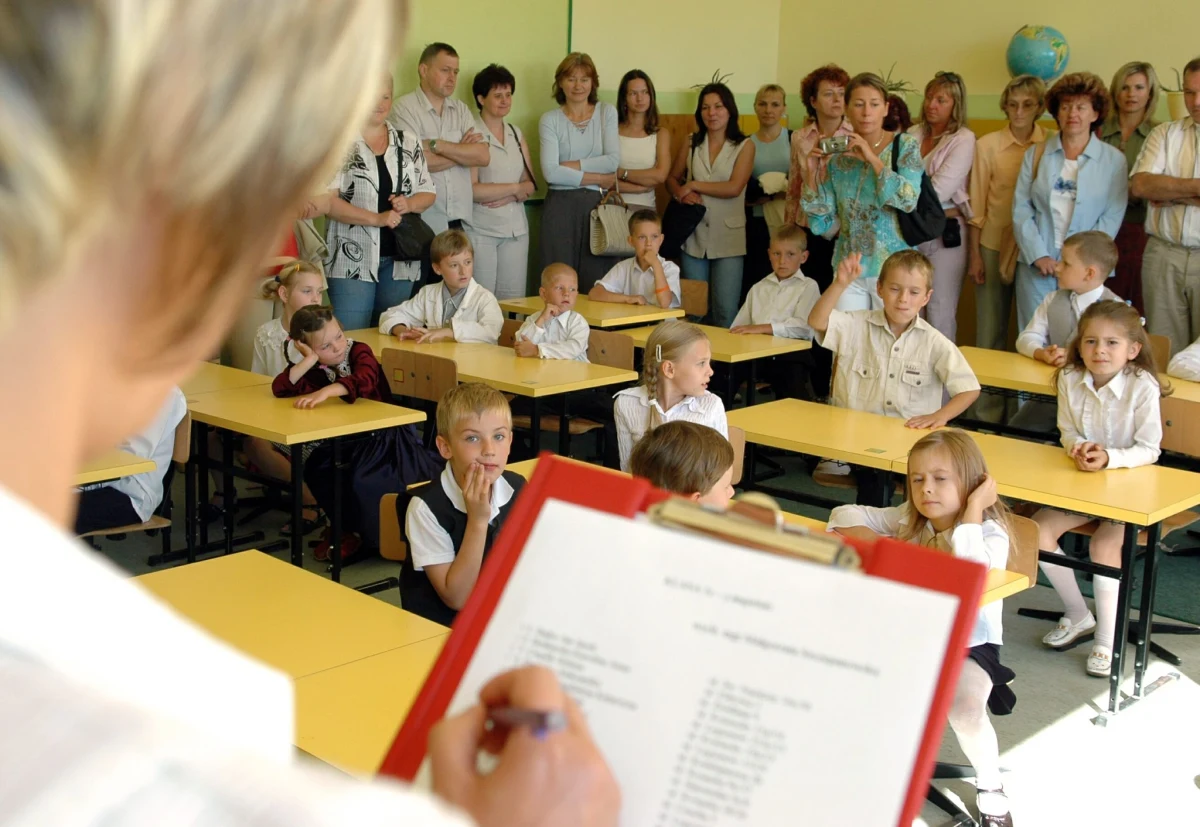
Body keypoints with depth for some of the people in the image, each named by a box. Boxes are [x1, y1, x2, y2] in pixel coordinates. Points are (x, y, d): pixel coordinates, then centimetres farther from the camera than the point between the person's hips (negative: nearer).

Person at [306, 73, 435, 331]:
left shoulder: (408, 142, 11)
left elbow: (428, 193, 15)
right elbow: (328, 201, -11)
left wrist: (410, 204, -8)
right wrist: (377, 218, -19)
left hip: (400, 261, 4)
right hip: (352, 260, -4)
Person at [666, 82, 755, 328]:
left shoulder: (744, 146, 1)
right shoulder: (691, 144, 11)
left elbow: (734, 188, -10)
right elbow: (672, 179, 15)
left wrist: (694, 185, -5)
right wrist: (682, 193, -7)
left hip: (728, 238, -3)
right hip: (694, 236, 3)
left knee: (725, 311, -4)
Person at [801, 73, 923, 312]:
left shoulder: (905, 146, -2)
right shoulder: (837, 155, 5)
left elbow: (909, 200, -17)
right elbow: (822, 222, 4)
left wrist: (872, 159, -17)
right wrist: (815, 172, -7)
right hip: (848, 267, 3)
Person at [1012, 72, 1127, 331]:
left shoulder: (1113, 160, 4)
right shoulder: (1035, 155, 10)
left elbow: (1112, 217, -1)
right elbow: (1021, 208, 4)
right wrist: (1038, 255, -8)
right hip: (1036, 267, 1)